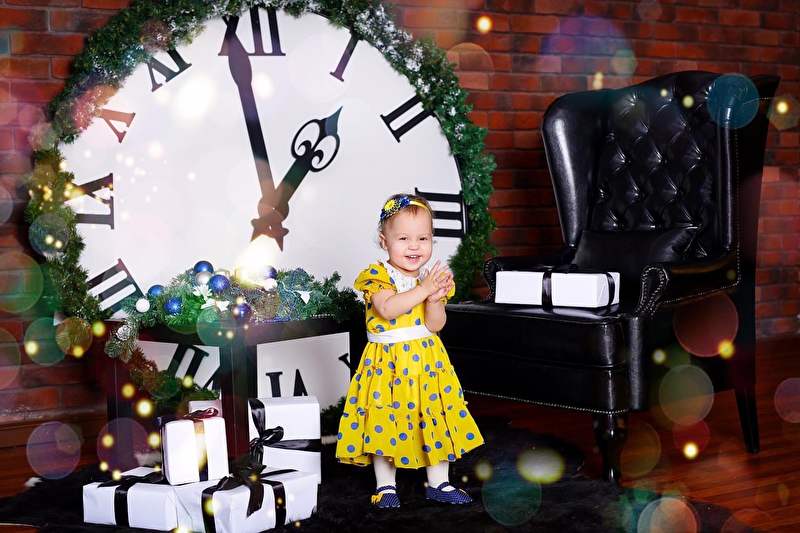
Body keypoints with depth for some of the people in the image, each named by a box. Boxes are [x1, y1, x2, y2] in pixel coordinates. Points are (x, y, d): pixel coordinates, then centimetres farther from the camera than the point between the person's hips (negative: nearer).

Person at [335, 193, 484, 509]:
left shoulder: (433, 278, 3)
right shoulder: (377, 276, -9)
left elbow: (435, 325, -3)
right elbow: (388, 309, -27)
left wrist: (435, 299, -21)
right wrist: (423, 289, -28)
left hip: (427, 362, 4)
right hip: (387, 362, -4)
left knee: (436, 419, 7)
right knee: (385, 422, 2)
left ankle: (438, 483, 21)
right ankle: (385, 486, 17)